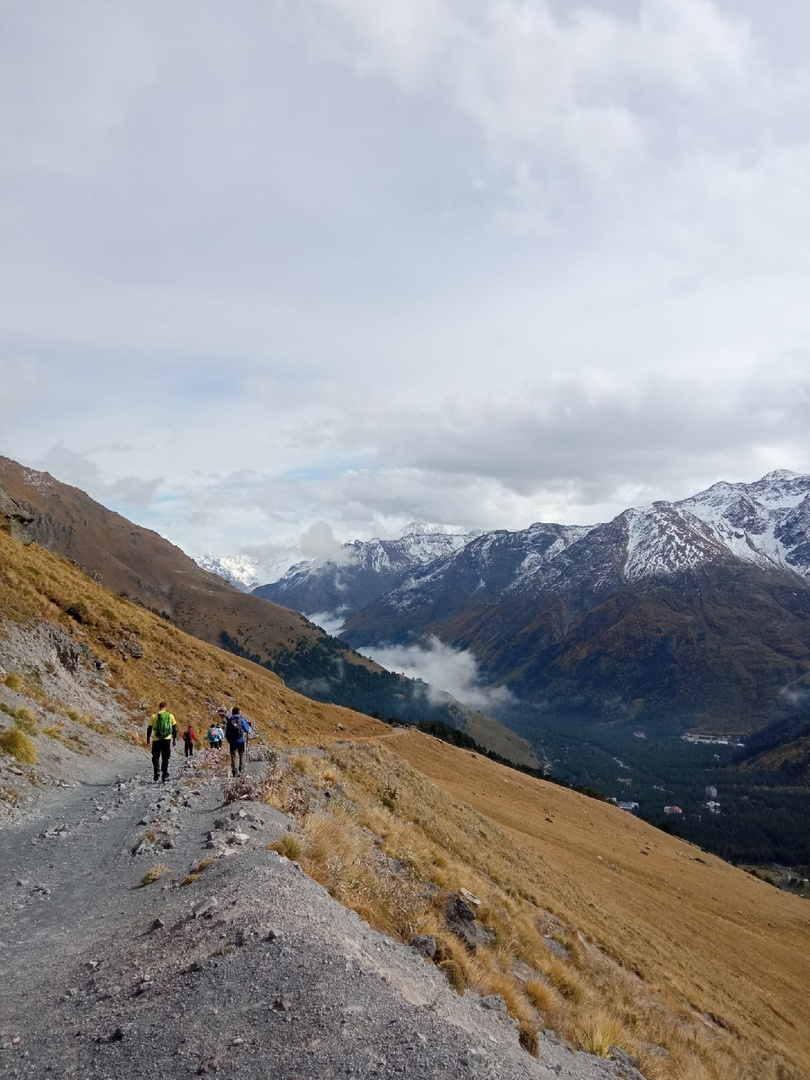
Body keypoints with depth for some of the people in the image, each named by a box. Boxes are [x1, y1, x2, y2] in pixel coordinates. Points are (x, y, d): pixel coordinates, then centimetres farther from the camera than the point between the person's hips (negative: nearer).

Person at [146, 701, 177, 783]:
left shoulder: (154, 716, -2)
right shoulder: (170, 716, 2)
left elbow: (149, 728, 1)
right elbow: (175, 728, 5)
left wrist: (148, 739, 9)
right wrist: (174, 739, 15)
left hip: (156, 740, -1)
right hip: (167, 739, 1)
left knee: (156, 757, 13)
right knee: (165, 758, 9)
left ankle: (157, 772, -10)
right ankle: (165, 777, 6)